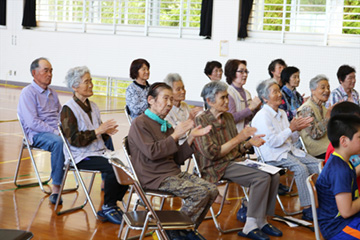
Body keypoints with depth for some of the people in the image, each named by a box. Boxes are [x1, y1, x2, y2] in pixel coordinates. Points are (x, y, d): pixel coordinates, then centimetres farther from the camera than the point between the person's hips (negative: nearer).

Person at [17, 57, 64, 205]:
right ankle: (56, 188, -36)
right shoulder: (28, 93, -2)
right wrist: (55, 132, -19)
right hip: (37, 134, -7)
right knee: (58, 142, -42)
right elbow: (32, 122, -14)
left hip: (56, 132, 7)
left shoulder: (52, 93, 22)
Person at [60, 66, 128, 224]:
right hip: (80, 157, -7)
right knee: (113, 168, -29)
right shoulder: (68, 109, -8)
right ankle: (108, 208, -12)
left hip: (99, 152, 7)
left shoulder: (92, 106, 15)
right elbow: (74, 140, -17)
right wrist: (98, 131, -22)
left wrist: (107, 132, -2)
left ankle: (112, 205, -3)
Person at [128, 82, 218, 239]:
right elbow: (152, 152, -20)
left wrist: (191, 137, 3)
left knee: (212, 190, -7)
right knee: (200, 192, -22)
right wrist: (176, 135, -15)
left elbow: (177, 158, 15)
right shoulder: (140, 123, -6)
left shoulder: (165, 125, 20)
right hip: (154, 177, -8)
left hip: (173, 172, 8)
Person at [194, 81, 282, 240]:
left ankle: (262, 221, -3)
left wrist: (250, 143, -1)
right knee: (262, 177, -25)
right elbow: (211, 153, -17)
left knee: (274, 176, -12)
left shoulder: (228, 117, 15)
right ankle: (250, 226, -20)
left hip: (235, 161, 8)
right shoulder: (202, 121, -9)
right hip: (218, 168, -8)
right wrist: (238, 138, -16)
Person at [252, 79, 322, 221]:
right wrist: (291, 129, -17)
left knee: (319, 165, -10)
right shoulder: (262, 117, -9)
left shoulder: (282, 113, 16)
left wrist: (298, 129, -2)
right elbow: (273, 142, -18)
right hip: (273, 155, -8)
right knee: (301, 168, -32)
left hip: (290, 151, 8)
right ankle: (307, 210, -30)